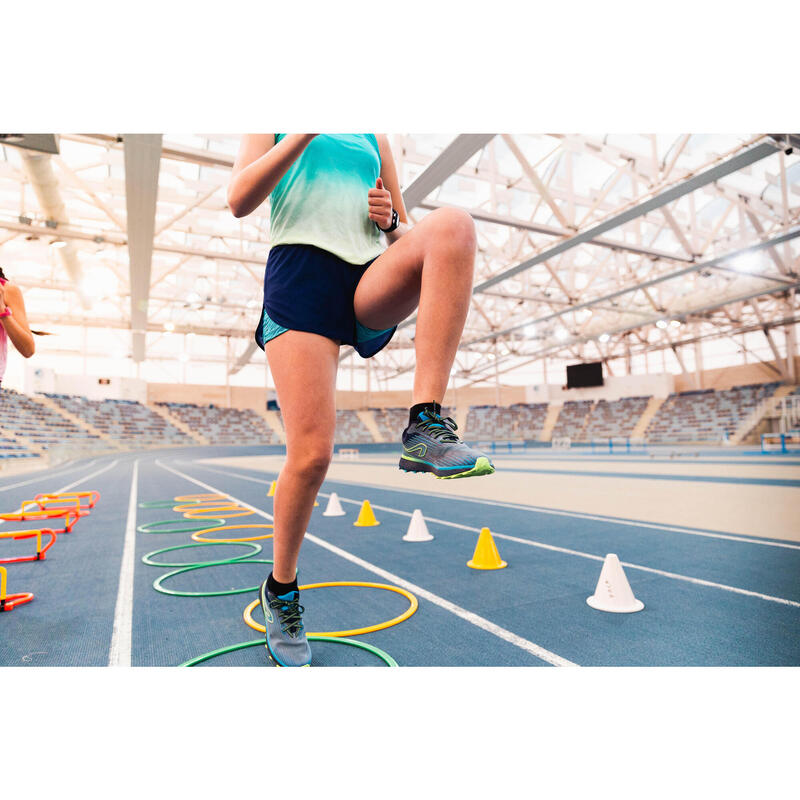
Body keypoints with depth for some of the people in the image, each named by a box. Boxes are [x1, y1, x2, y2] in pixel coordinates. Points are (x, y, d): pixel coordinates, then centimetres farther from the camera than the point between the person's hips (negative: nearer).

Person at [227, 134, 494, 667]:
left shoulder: (375, 138, 29)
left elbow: (403, 232, 26)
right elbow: (239, 201, 2)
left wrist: (390, 219, 3)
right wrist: (306, 132, -6)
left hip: (373, 281, 4)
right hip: (300, 273, -3)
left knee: (452, 224, -28)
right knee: (311, 453, -14)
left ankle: (425, 428, -34)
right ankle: (280, 589, 12)